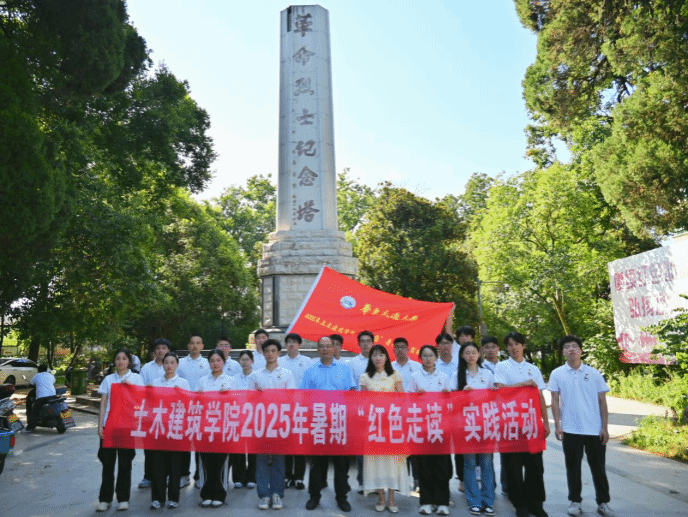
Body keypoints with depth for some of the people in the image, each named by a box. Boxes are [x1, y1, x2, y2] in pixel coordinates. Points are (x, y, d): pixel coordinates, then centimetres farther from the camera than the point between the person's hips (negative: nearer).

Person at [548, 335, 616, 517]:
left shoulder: (594, 373, 1)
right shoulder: (557, 374, 0)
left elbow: (602, 401, 3)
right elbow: (555, 400, 2)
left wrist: (605, 427, 0)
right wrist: (557, 425, -4)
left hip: (595, 430, 1)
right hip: (570, 430, 0)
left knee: (598, 467, 10)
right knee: (573, 467, 9)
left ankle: (603, 502, 24)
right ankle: (575, 501, 22)